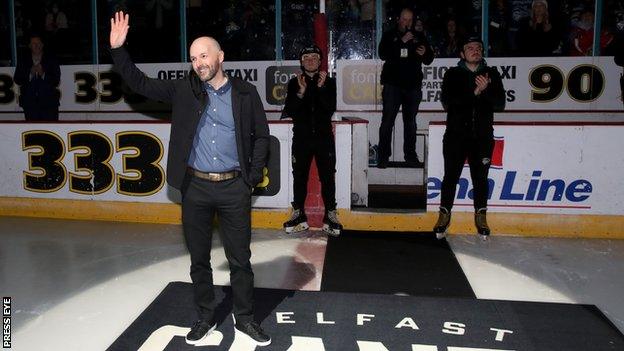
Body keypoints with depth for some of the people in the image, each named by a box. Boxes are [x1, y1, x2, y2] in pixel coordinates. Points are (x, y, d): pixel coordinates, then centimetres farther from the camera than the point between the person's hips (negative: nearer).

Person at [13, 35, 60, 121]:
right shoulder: (23, 62, 10)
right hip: (30, 103, 2)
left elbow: (56, 81, -3)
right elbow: (17, 80, 2)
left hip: (49, 102, -2)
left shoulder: (51, 60, 4)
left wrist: (43, 74, -18)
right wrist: (30, 74, -14)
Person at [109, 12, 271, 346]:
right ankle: (205, 318, 30)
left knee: (240, 259, 7)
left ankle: (244, 318, 25)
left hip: (234, 187, -1)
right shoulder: (184, 89, 4)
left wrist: (253, 176, 0)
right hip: (195, 187, 2)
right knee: (199, 259, 13)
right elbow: (140, 83, 4)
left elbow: (261, 135, 6)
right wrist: (118, 49, -7)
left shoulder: (245, 93, 1)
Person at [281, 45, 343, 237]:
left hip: (324, 136, -1)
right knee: (299, 176, 6)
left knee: (327, 177, 1)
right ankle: (298, 215, 17)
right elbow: (289, 110, -5)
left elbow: (331, 108, -8)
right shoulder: (294, 83, 5)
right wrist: (301, 92, -18)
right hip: (301, 137, 1)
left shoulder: (329, 82, 4)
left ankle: (330, 216, 9)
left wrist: (321, 88, -18)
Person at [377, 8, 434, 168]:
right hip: (393, 84, -3)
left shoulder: (419, 37, 14)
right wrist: (401, 42, -15)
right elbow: (383, 54, -8)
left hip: (413, 85, 3)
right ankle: (383, 157, -2)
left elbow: (429, 60, 13)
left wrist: (425, 53, -10)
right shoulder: (389, 35, 7)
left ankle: (410, 156, 14)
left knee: (410, 122, 7)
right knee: (387, 121, -6)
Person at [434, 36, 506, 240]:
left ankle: (481, 217, 21)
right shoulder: (452, 74, 3)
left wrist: (486, 90, -18)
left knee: (480, 178, 7)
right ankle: (444, 215, 14)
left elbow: (500, 104, -2)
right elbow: (447, 102, -12)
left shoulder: (492, 74, 8)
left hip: (483, 137, 2)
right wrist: (474, 93, -18)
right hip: (456, 135, -1)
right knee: (451, 176, 1)